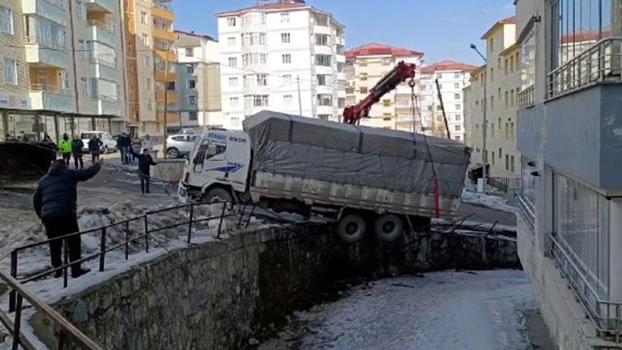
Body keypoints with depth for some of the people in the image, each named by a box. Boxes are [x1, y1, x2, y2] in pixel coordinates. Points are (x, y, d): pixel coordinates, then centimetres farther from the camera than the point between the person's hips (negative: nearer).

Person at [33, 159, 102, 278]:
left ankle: (57, 271, 20)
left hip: (48, 217, 5)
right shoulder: (69, 175, 4)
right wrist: (97, 165, 28)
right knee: (74, 243, 7)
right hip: (67, 215, -5)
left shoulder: (44, 180, 18)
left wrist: (41, 216, 29)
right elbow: (88, 173, 9)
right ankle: (76, 270, 9)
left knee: (54, 246, 15)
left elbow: (36, 200, 20)